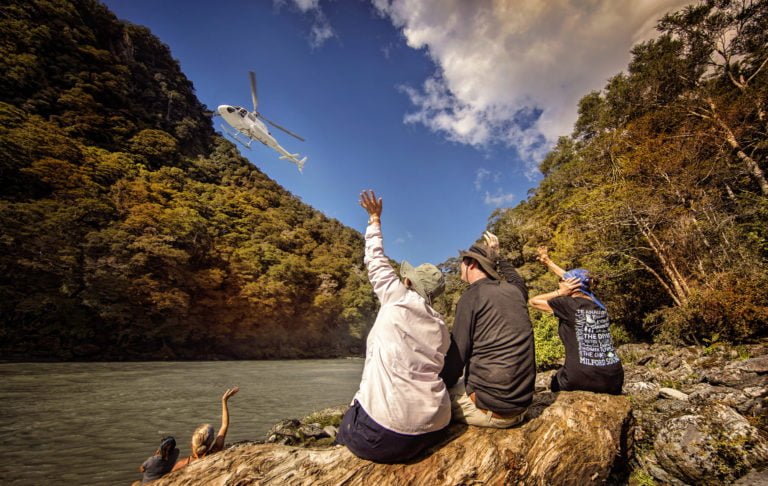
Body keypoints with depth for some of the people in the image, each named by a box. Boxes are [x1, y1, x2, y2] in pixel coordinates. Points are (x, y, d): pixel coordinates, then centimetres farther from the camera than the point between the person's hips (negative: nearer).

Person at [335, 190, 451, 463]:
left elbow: (377, 263, 8)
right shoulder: (440, 327, 9)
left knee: (346, 429, 24)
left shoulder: (399, 299, -6)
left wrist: (374, 219, 19)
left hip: (384, 434, -6)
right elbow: (427, 374, 14)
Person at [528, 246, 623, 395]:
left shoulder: (569, 305, -9)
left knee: (556, 383, 25)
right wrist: (548, 261, 32)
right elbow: (572, 278, 24)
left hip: (581, 379, -5)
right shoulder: (597, 303, 9)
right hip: (614, 379, 5)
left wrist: (559, 293, 1)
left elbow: (533, 301, 1)